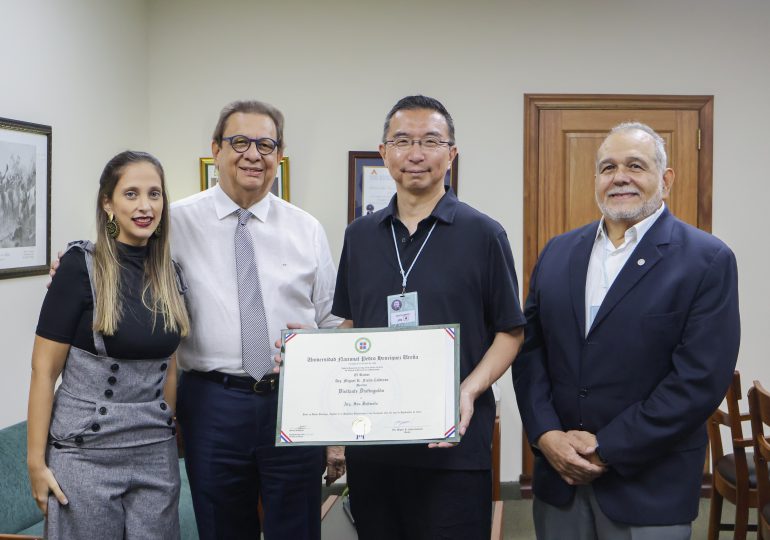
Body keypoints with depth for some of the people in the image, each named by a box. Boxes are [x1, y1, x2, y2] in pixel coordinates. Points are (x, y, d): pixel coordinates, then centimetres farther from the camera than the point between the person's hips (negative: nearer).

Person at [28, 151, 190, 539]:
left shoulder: (169, 273, 4)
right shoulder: (81, 266, -11)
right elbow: (44, 369, -9)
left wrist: (168, 431, 15)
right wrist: (36, 462, -10)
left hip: (156, 452, 5)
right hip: (86, 451, -4)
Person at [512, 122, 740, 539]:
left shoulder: (708, 261, -7)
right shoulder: (558, 252, 8)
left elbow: (702, 378, -14)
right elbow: (529, 347, 6)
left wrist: (608, 449, -14)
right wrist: (545, 434, -8)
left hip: (648, 487, -4)